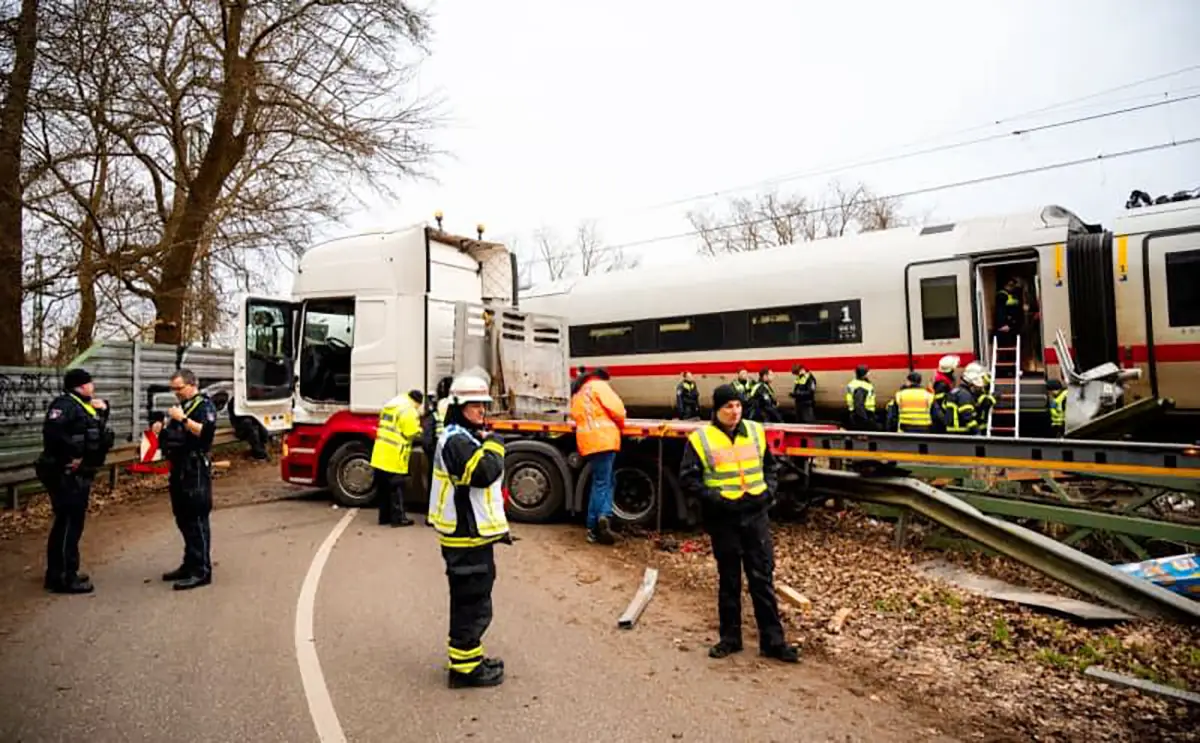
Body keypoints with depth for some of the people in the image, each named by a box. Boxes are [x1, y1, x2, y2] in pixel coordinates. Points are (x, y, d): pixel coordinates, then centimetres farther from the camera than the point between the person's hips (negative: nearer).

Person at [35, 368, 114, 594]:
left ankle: (58, 573, 28)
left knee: (67, 523, 17)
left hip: (79, 475, 11)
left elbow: (98, 433, 20)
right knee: (69, 524, -6)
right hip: (66, 475, -11)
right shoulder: (65, 404, -15)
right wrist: (69, 457, -25)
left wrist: (102, 412, 6)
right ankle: (64, 578, 1)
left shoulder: (84, 406, 16)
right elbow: (52, 432, -31)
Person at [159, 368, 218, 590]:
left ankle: (202, 571, -6)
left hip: (196, 470, -9)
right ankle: (190, 564, 24)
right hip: (179, 468, 9)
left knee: (197, 520, -8)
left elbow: (206, 432, -22)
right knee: (183, 519, 14)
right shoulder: (182, 406, 20)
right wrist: (162, 430, 10)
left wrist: (183, 419, -23)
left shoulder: (204, 405, -6)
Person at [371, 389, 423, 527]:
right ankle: (398, 518, 7)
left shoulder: (389, 405, 15)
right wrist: (420, 429, 8)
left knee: (383, 489, 15)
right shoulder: (409, 412, -13)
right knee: (396, 488, 1)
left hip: (380, 455, 8)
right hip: (394, 458, -8)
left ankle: (384, 517, 22)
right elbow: (414, 434, -12)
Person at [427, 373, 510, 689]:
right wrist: (494, 445, -12)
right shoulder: (457, 441, -17)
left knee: (470, 599, 20)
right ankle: (464, 667, 8)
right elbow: (484, 473, -30)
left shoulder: (467, 438, 17)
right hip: (466, 536, -11)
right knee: (472, 602, -3)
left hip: (473, 532, 11)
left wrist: (499, 526, 23)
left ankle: (468, 656, 32)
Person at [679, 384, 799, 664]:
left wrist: (769, 489, 3)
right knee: (729, 581, 10)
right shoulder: (700, 439, -8)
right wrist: (713, 497, -18)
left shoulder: (756, 431, 5)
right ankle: (730, 637, 25)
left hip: (756, 515, 3)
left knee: (763, 579, 7)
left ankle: (773, 640, 17)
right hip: (723, 519, -3)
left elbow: (769, 464, 19)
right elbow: (688, 479, -8)